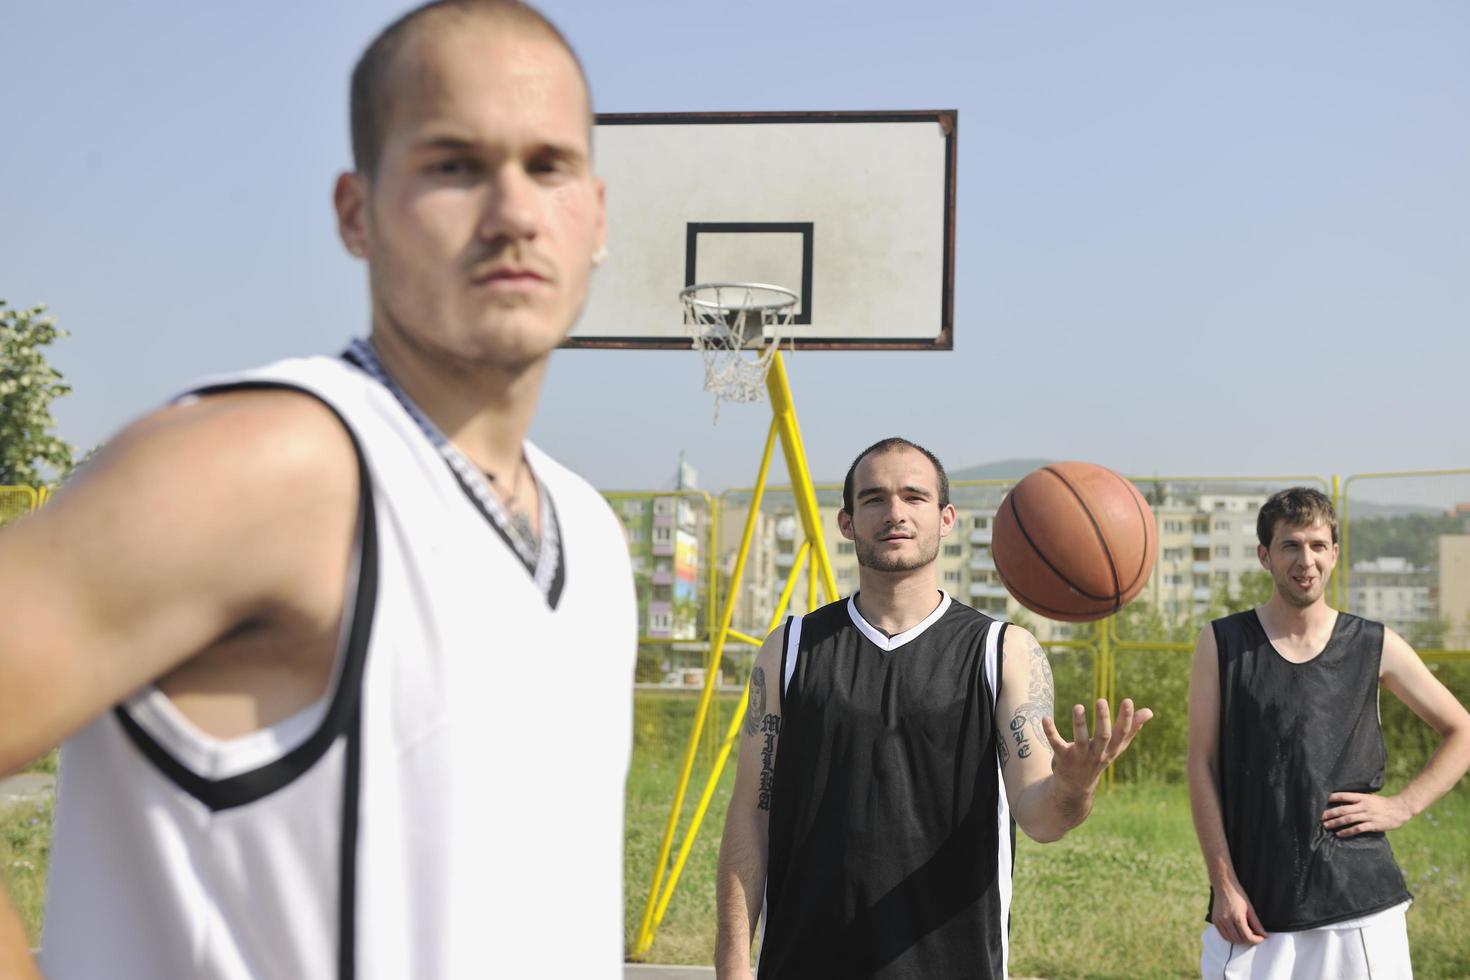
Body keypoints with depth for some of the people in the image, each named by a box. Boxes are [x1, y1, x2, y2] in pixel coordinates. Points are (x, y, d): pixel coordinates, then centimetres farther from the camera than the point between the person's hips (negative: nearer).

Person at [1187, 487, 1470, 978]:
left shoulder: (1377, 647, 4)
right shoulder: (1222, 644, 2)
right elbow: (1202, 765, -1)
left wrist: (1401, 806, -1)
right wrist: (1224, 884, -6)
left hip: (1361, 903, 1)